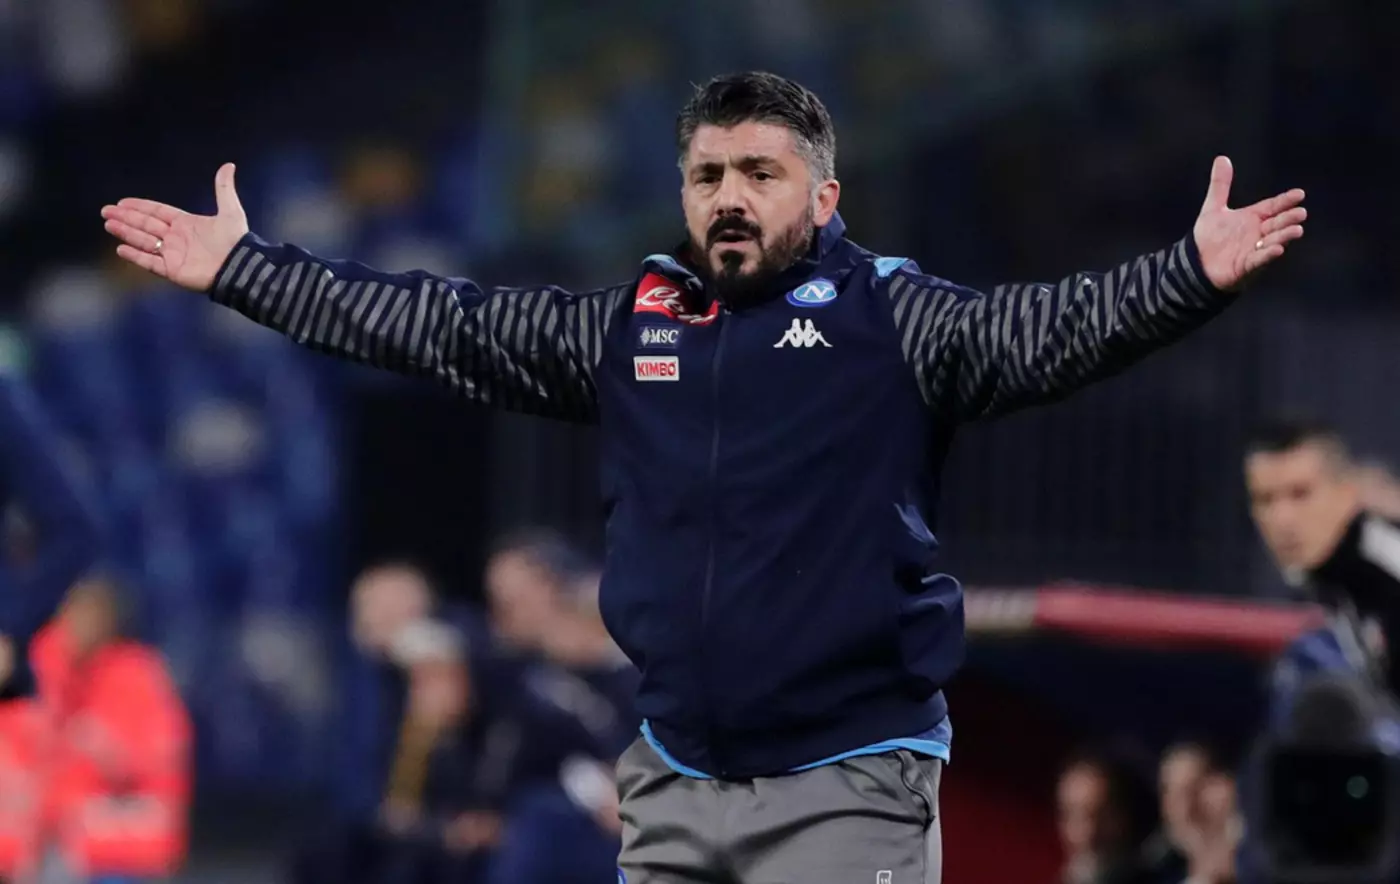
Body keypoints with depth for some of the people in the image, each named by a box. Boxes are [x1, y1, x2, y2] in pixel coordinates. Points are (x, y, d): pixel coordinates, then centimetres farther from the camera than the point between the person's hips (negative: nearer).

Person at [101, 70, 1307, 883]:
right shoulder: (629, 326, 10)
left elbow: (1050, 332, -18)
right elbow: (431, 326, 17)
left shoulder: (891, 317, -3)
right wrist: (242, 268, 18)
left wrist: (1194, 277, -36)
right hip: (674, 785, 6)